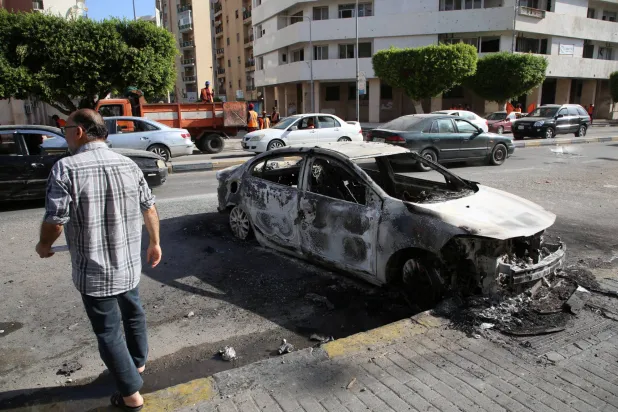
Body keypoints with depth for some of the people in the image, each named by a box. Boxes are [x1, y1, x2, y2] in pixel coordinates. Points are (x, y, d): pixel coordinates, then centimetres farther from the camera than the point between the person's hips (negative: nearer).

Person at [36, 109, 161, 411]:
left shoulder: (66, 168, -18)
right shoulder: (129, 165, -2)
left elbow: (55, 220, -19)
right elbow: (149, 208, 4)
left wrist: (44, 245, 3)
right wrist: (155, 243, 17)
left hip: (94, 272, -5)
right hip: (129, 264, 5)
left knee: (108, 332, 10)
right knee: (133, 313, 26)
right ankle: (138, 363, 48)